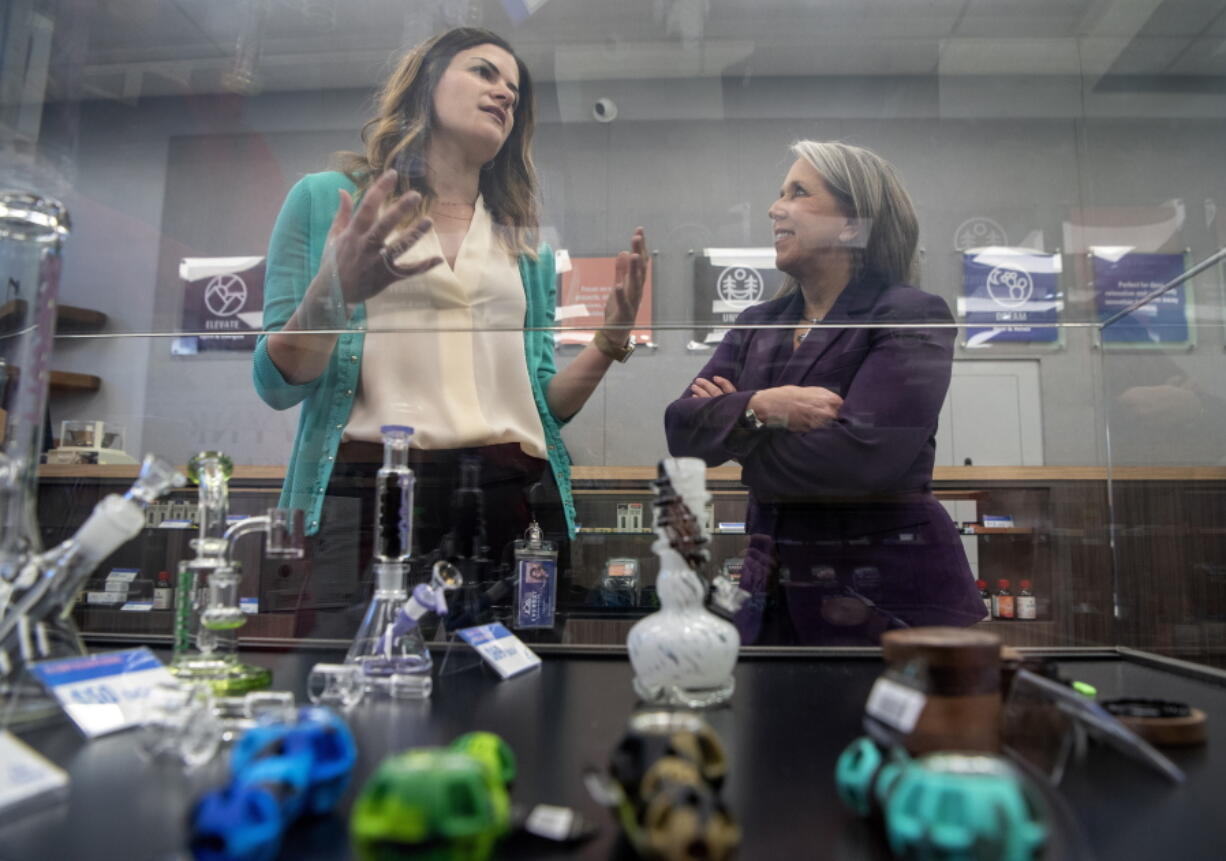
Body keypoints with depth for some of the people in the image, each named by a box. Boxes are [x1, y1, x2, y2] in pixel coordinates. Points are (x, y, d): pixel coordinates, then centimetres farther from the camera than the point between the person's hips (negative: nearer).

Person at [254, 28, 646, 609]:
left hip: (512, 496, 3)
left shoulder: (527, 247, 17)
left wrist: (609, 342, -3)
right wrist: (333, 292, -17)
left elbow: (544, 406, 14)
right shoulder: (326, 198, 7)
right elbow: (277, 386, 1)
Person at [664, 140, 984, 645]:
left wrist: (735, 436, -9)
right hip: (777, 590, 5)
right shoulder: (758, 325, 8)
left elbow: (862, 455, -23)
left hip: (885, 598, -5)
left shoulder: (912, 318, -9)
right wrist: (758, 408, -23)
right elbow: (682, 427, -3)